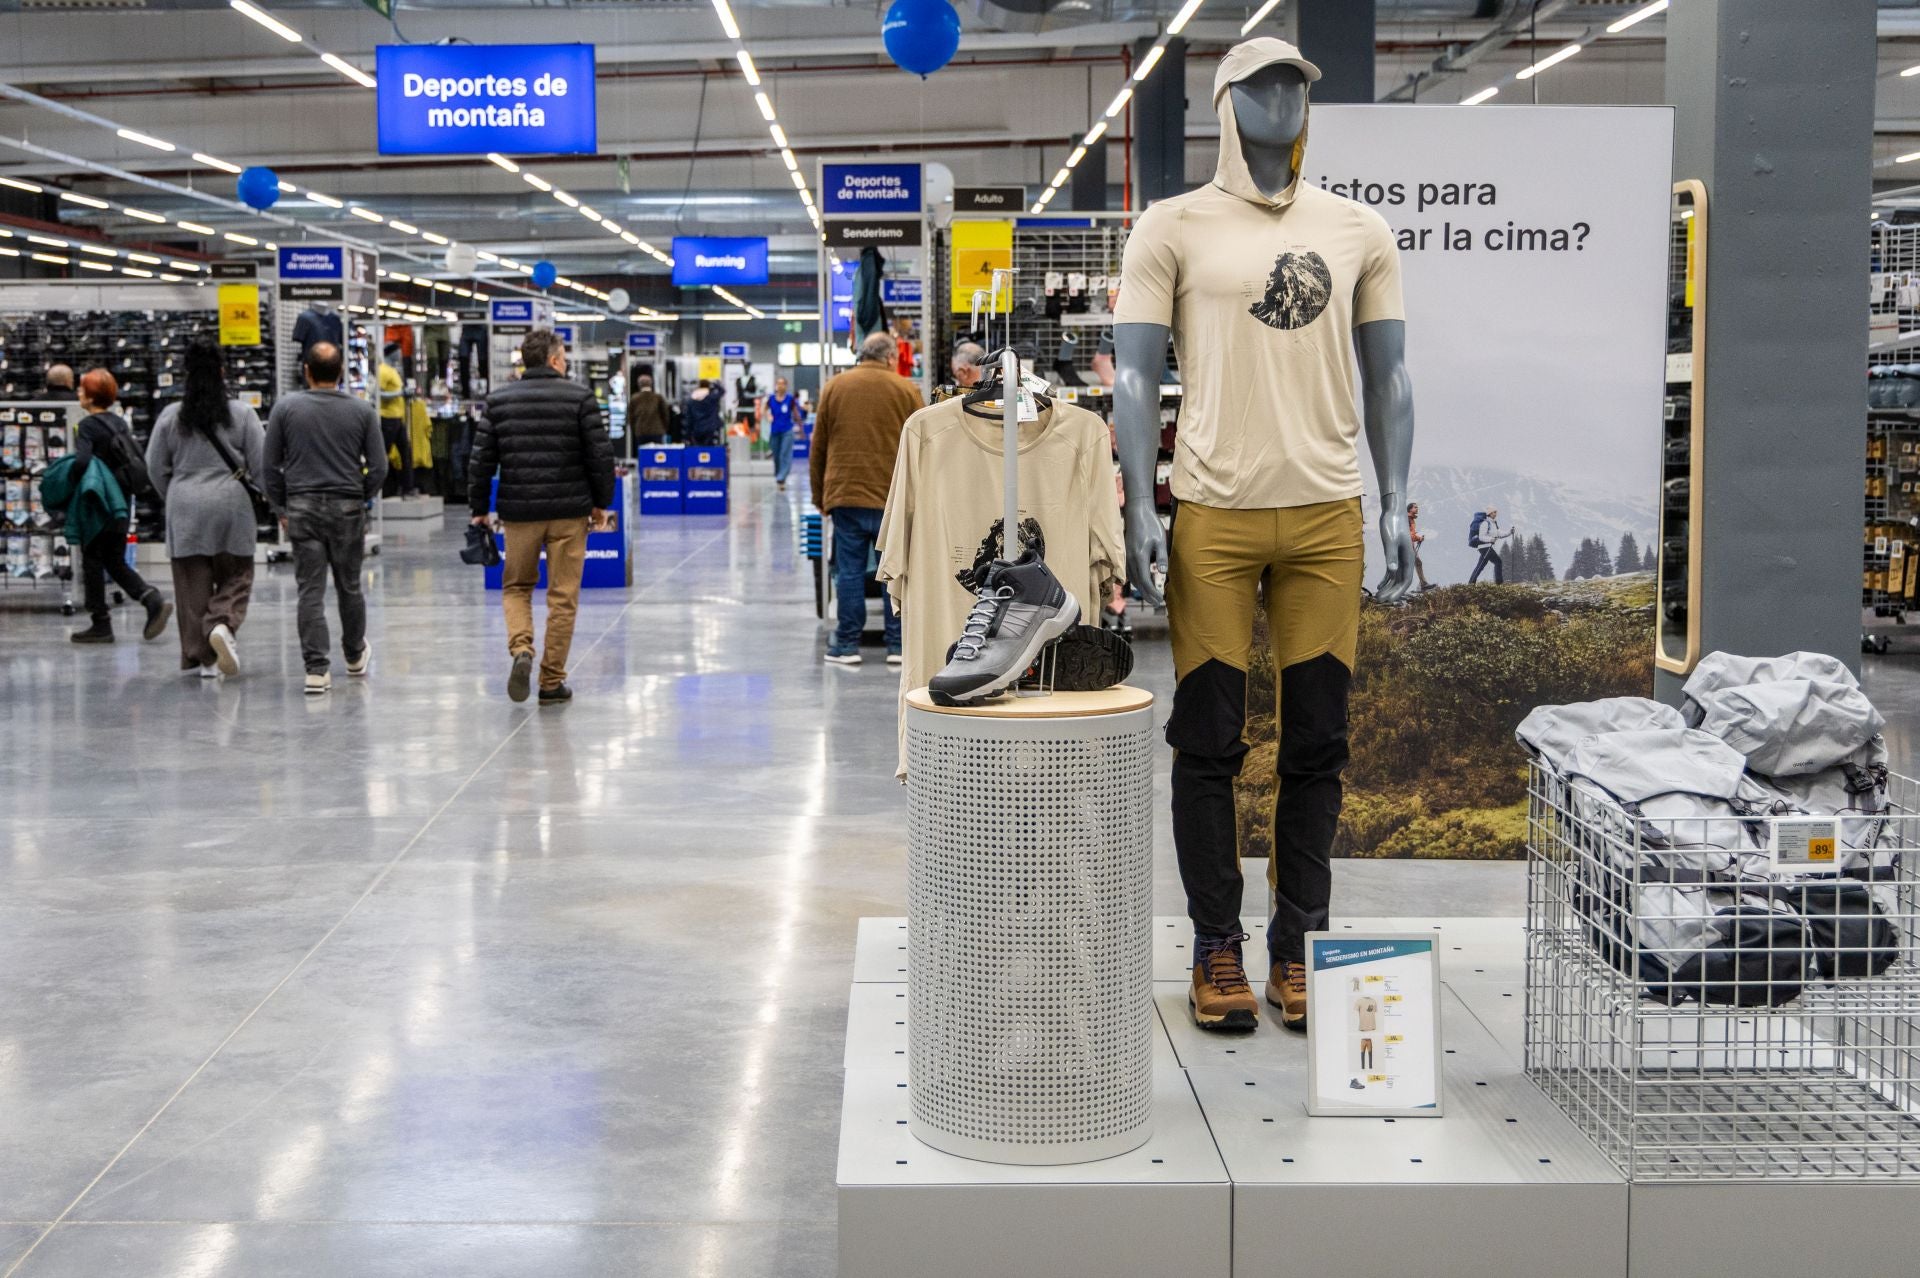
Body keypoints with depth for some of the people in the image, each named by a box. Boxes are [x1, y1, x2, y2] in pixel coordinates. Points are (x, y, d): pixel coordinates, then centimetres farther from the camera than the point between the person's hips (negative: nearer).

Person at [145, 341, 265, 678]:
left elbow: (156, 467, 7)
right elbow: (261, 463, -1)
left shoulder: (170, 416, 2)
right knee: (235, 575, 8)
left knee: (194, 581, 6)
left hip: (185, 509, 1)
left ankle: (202, 655, 7)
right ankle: (224, 625, -19)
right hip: (231, 505, -1)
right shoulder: (241, 413, -2)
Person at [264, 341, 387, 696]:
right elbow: (379, 468, -1)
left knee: (310, 591, 0)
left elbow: (271, 465, 1)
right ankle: (355, 656, 32)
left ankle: (317, 669, -6)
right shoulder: (361, 410, -1)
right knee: (349, 586, 15)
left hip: (302, 509, 0)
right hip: (347, 508, 1)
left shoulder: (286, 407, -1)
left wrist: (281, 507, 11)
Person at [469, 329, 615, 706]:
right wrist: (601, 503, 8)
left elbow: (481, 459, 3)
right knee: (563, 596, 6)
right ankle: (552, 682, 9)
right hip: (569, 511, -2)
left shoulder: (499, 400, 4)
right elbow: (600, 455, -4)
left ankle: (521, 650, -7)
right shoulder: (579, 397, -3)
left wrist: (479, 508, 12)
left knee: (516, 586, 19)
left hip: (518, 511, 2)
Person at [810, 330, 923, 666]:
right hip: (895, 498, -1)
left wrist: (819, 496, 17)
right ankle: (898, 645, 7)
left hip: (845, 496, 1)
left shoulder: (834, 388, 7)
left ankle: (848, 644, 7)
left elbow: (817, 449, 10)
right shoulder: (906, 390, 3)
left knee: (850, 571, 4)